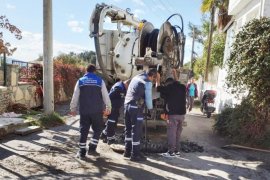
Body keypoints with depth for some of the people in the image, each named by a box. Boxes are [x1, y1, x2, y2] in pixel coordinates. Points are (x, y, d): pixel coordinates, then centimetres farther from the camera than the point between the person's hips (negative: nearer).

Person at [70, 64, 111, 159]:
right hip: (97, 111, -2)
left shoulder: (80, 81, 5)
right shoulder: (100, 81, 1)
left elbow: (75, 97, 5)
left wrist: (73, 109, 15)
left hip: (84, 111, 2)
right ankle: (92, 148, 11)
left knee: (83, 130, 10)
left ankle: (82, 152, 16)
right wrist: (108, 108, 13)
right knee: (97, 129, 15)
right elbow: (105, 96, 2)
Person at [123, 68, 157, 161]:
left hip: (127, 105, 8)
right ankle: (135, 154, 8)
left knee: (128, 129, 16)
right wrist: (150, 107, 11)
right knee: (136, 131, 1)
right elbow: (148, 98, -7)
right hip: (136, 108, -8)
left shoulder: (136, 77, 16)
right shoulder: (147, 82, -7)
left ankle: (127, 151, 26)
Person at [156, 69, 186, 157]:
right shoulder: (182, 87, 10)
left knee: (171, 134, 1)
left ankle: (171, 152, 5)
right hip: (181, 114, 6)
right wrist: (175, 75, 41)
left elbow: (158, 87, 7)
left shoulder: (169, 87, -5)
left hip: (173, 114, -6)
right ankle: (177, 151, 22)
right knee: (178, 133, 15)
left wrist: (158, 79, 22)